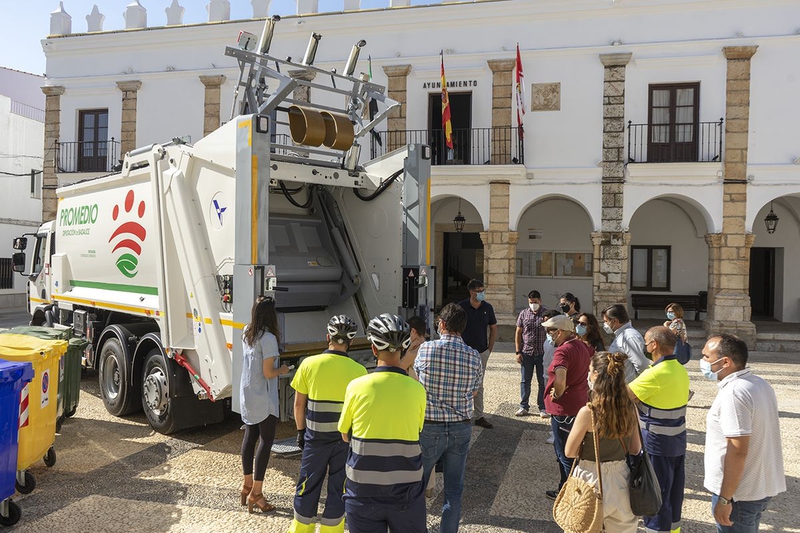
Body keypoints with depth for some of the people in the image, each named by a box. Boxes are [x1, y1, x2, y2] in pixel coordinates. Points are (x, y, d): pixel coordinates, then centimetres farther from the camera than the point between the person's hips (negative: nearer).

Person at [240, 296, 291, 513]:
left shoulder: (246, 333, 2)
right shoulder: (268, 338, -22)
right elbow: (268, 373, -23)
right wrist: (283, 369, 0)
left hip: (246, 396, 8)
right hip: (263, 399, -8)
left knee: (249, 437, 17)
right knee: (266, 441, 0)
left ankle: (247, 484, 30)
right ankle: (256, 493, 2)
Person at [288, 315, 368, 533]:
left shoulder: (309, 364, -10)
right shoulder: (359, 371, -13)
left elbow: (299, 403, -3)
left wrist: (301, 431, 11)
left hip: (315, 436, 1)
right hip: (346, 438, -1)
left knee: (308, 484, 17)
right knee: (338, 487, 13)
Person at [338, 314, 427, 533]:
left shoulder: (357, 386, -11)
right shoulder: (417, 390, -9)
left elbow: (345, 436, 2)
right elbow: (415, 432, 3)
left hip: (363, 492, -1)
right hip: (406, 492, 1)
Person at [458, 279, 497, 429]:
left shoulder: (487, 307, 2)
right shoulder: (462, 306, -8)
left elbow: (493, 328, 12)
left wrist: (490, 348, 9)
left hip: (482, 352, 3)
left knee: (478, 386, 11)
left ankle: (479, 416, 18)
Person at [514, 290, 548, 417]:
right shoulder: (523, 314, 3)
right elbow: (518, 333, 5)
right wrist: (518, 352, 0)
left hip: (542, 353, -1)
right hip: (526, 353, 1)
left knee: (543, 382, 7)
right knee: (525, 381, 8)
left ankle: (542, 407, 18)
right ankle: (524, 406, 17)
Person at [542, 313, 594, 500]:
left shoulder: (563, 351, -23)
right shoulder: (582, 346, 4)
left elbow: (560, 381, -38)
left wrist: (557, 394, -19)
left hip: (564, 409, -9)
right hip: (580, 404, 9)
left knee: (566, 455, 4)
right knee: (562, 450, 22)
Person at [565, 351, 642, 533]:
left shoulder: (588, 412, -21)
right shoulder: (631, 408, -6)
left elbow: (569, 452, -11)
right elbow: (635, 450, 5)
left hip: (593, 482, -5)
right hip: (622, 480, 5)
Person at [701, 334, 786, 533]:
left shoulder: (733, 393, -24)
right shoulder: (760, 384, 6)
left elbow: (737, 452, -26)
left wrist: (724, 499, -21)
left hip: (740, 493, -9)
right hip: (763, 486, 9)